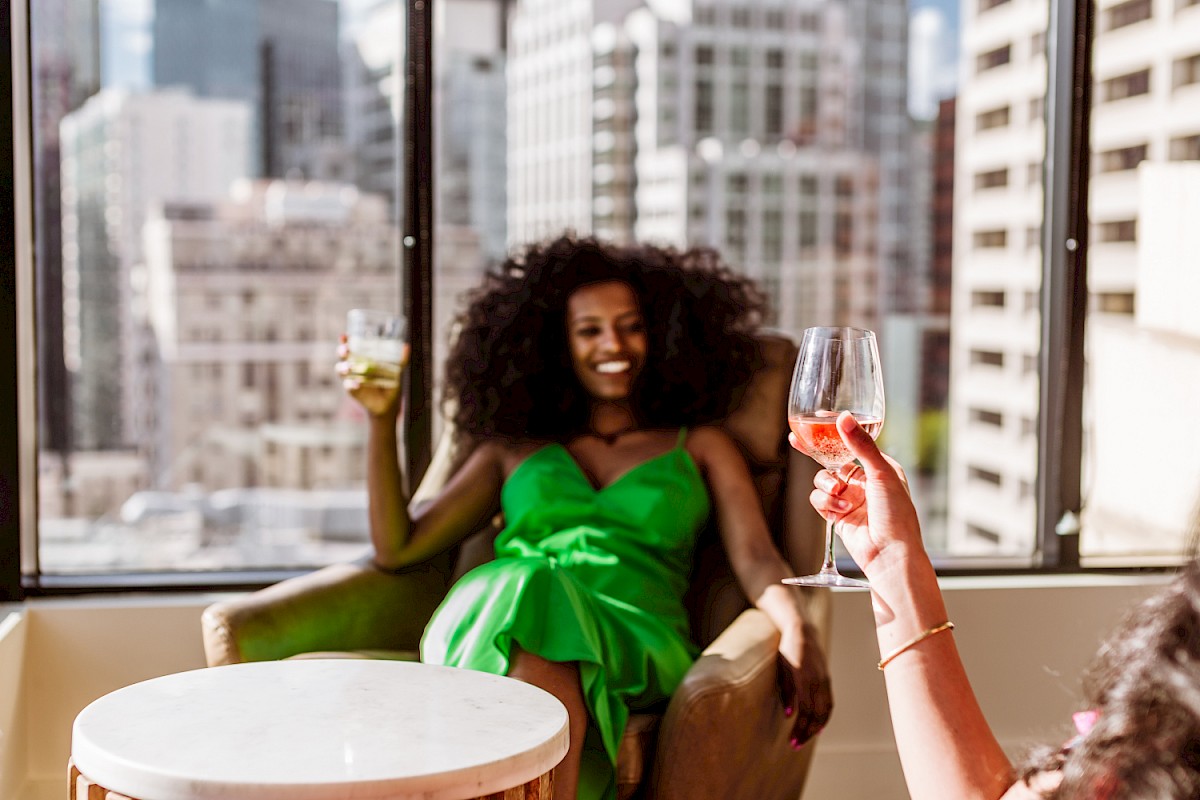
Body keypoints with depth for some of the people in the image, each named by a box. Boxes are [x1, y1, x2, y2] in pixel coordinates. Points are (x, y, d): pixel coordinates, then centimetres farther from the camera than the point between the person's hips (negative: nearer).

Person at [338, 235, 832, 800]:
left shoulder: (700, 446, 25)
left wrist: (798, 635, -14)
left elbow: (756, 560, 8)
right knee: (529, 587, -37)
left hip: (631, 640, -1)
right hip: (493, 621, 1)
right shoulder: (513, 451, 29)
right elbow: (396, 548, 22)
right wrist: (383, 418, 13)